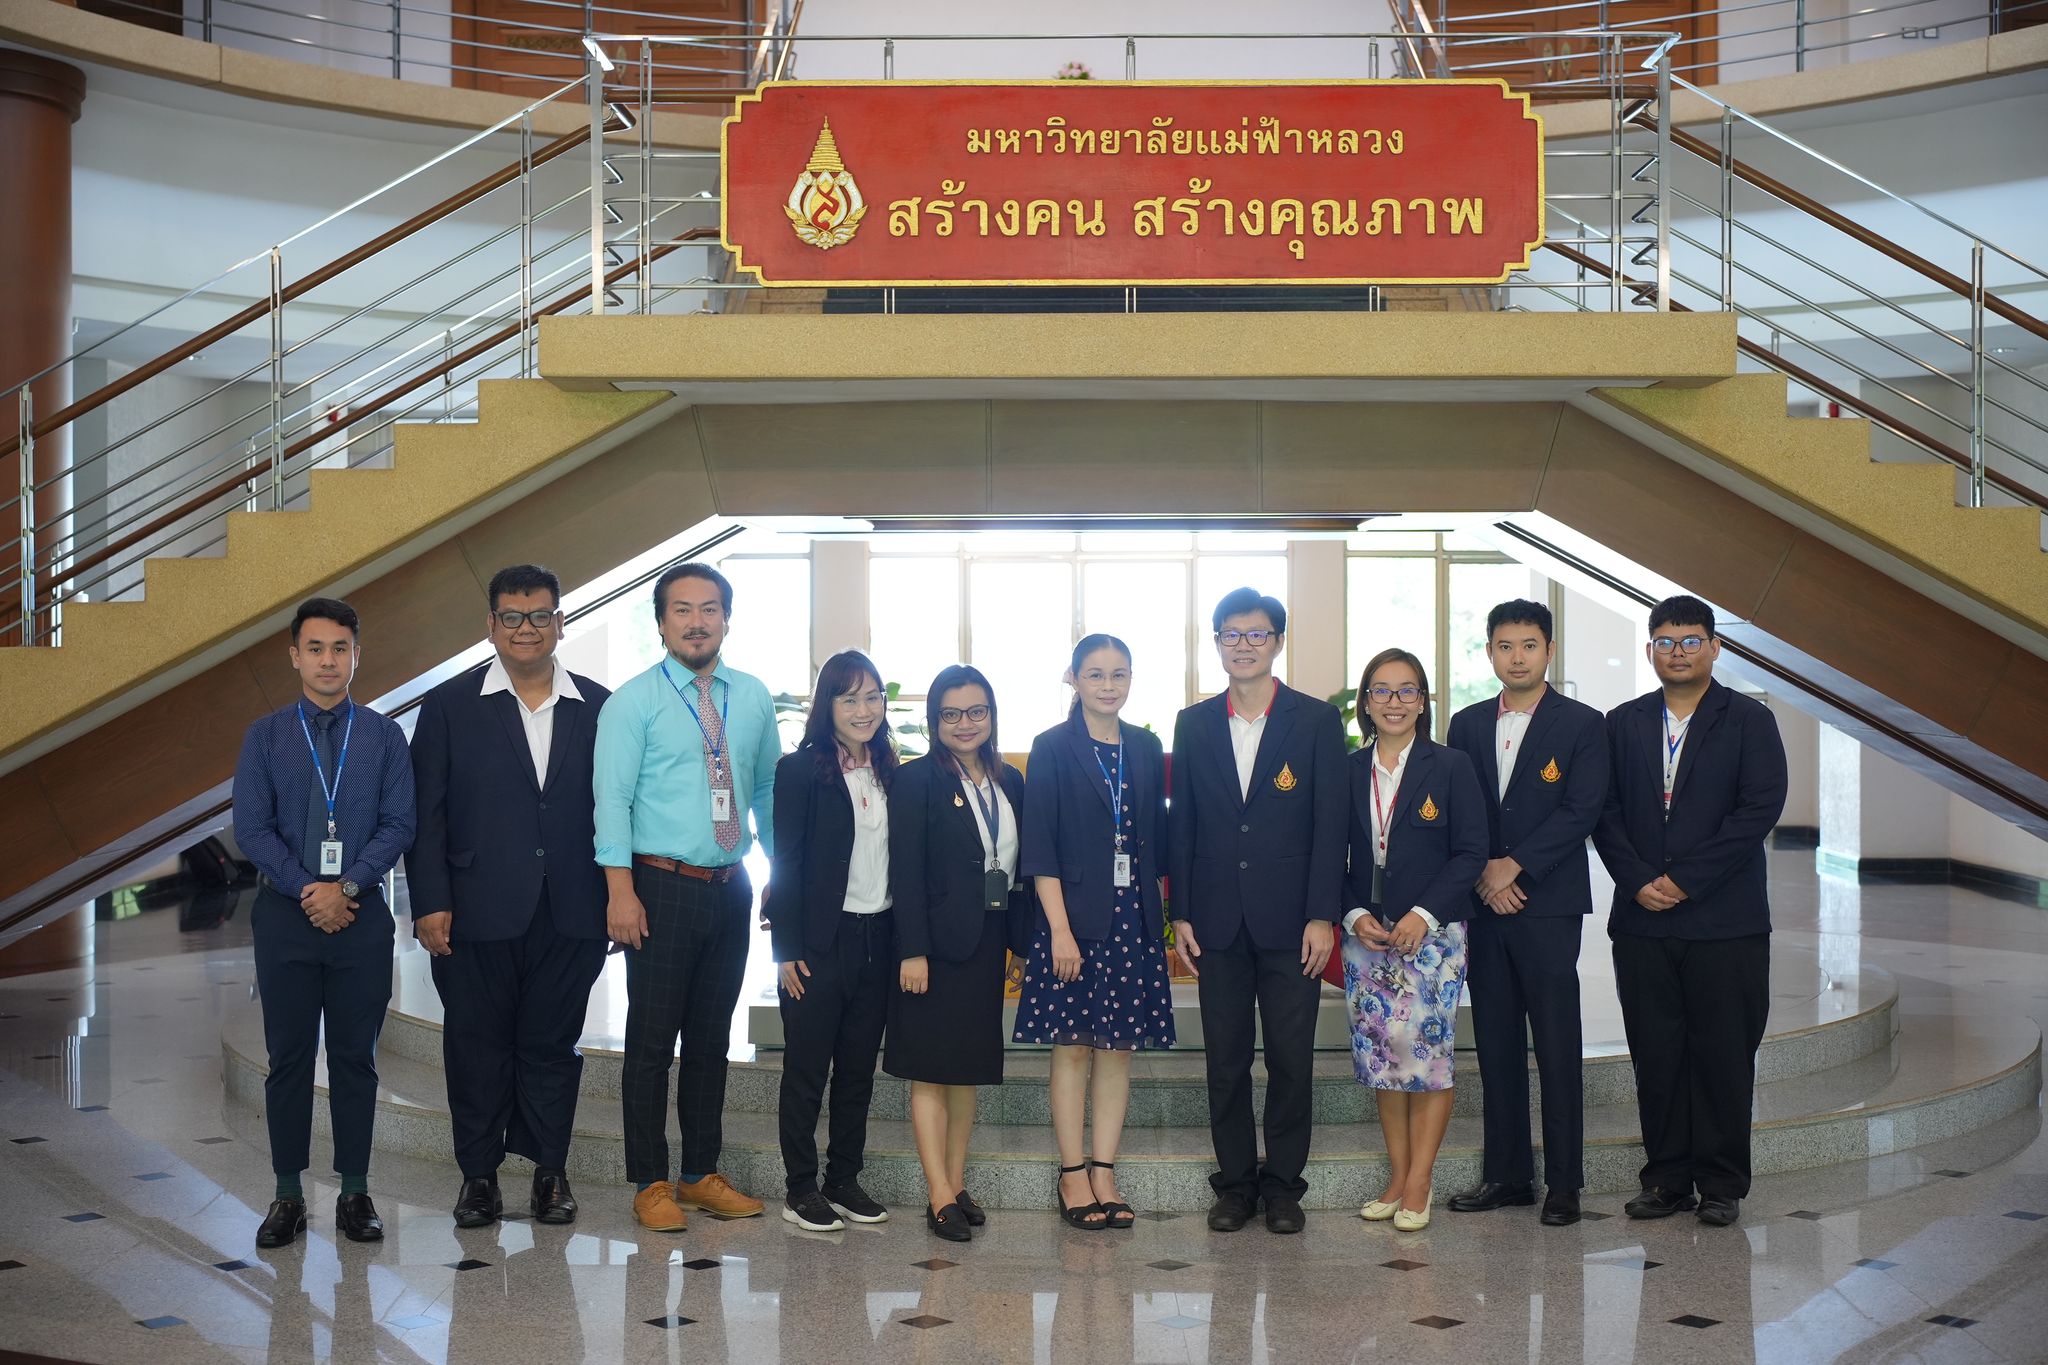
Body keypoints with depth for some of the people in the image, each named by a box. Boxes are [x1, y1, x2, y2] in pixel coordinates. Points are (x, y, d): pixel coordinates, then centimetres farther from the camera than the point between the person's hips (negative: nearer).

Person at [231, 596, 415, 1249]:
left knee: (356, 1055, 5)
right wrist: (308, 890, -10)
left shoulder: (384, 735, 3)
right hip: (286, 914, 0)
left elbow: (399, 824, -2)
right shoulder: (266, 736, 4)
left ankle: (355, 1193, 14)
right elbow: (252, 827, -1)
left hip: (361, 913, 0)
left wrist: (347, 886, -13)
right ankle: (288, 1196, 15)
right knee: (288, 1056, 6)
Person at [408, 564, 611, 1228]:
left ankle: (550, 1171, 22)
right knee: (477, 1045, 8)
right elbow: (426, 813, 0)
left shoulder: (597, 707, 6)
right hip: (478, 914, -1)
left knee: (552, 1043, 9)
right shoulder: (450, 705, 2)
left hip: (568, 915, 1)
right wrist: (430, 903, -6)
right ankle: (479, 1173, 21)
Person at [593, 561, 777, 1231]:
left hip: (731, 888, 5)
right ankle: (651, 1183, 12)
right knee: (652, 1041, 2)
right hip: (663, 887, -5)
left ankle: (702, 1174, 24)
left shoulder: (753, 698, 9)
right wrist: (621, 892, -17)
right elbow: (613, 799, -10)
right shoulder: (632, 702, -6)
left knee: (712, 1038, 13)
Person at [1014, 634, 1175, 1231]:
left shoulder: (1146, 749, 10)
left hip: (1133, 916, 4)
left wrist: (1157, 911, 7)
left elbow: (1154, 839, 14)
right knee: (1074, 1047, 1)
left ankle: (1104, 1175, 13)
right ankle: (1072, 1177, 9)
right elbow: (1040, 849, -8)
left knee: (1119, 1048, 6)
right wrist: (1060, 928, -15)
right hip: (1074, 915, -4)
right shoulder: (1053, 749, -4)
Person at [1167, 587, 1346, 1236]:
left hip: (1290, 919, -2)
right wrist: (1181, 913, 3)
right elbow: (1181, 824, 9)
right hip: (1218, 920, 2)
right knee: (1225, 1060, 7)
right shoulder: (1194, 724, 8)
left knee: (1291, 1060, 3)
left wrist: (1322, 915, -9)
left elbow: (1330, 824, -3)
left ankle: (1283, 1184, 16)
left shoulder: (1318, 721, 1)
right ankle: (1234, 1183, 18)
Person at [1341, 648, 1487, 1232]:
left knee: (1427, 1050, -6)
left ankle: (1418, 1184, 0)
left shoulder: (1450, 766, -1)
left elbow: (1471, 852, -5)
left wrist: (1423, 915, -14)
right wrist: (1354, 915, -6)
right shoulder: (1348, 772, 8)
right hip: (1366, 933, 3)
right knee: (1380, 1053, 4)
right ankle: (1397, 1177, 13)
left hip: (1432, 932, -3)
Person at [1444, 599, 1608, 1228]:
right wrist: (1482, 875, -5)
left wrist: (1515, 866, -13)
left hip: (1548, 904, -4)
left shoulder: (1582, 724, -1)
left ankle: (1563, 1182, 5)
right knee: (1496, 1045, 8)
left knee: (1558, 1047, -2)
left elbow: (1581, 811, -9)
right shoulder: (1467, 725, 12)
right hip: (1483, 902, 4)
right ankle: (1506, 1174, 17)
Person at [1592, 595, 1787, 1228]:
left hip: (1725, 921, -3)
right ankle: (1665, 1179, 16)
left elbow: (1761, 808, -9)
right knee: (1655, 1056, 6)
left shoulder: (1750, 721, 1)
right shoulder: (1623, 724, 11)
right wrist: (1637, 882, -9)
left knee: (1723, 1054, 3)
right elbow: (1605, 813, 6)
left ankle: (1721, 1185, 14)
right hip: (1643, 921, 3)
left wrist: (1685, 880, -13)